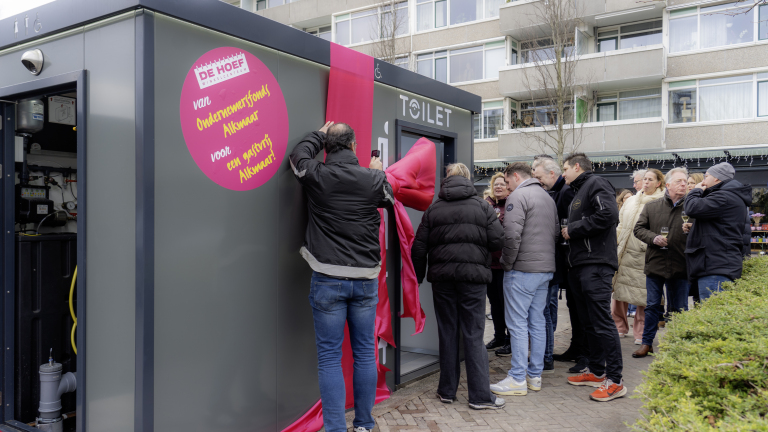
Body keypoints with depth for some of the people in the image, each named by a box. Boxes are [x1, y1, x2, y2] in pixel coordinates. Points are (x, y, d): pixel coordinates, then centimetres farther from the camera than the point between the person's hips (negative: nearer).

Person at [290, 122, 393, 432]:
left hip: (328, 280, -2)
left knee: (329, 357, 4)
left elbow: (298, 155, 16)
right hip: (366, 279, 2)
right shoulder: (373, 179, -2)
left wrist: (320, 135, 30)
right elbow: (388, 198, 21)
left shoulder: (316, 175, -6)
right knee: (365, 353, 12)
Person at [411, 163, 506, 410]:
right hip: (473, 275, -1)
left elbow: (419, 248, 4)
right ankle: (480, 396, 4)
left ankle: (447, 391, 19)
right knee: (474, 336, 2)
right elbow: (498, 241, -4)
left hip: (442, 277, 2)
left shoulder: (434, 209, 5)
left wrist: (419, 276, 16)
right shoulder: (482, 207, 2)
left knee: (447, 333, 11)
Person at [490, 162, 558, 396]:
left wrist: (507, 263, -9)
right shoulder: (547, 197, 18)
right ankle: (535, 375, 19)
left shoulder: (518, 196, -10)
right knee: (537, 321, 13)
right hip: (546, 269, 9)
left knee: (518, 323, -3)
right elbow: (556, 231, 19)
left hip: (522, 269, -9)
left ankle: (518, 379, 1)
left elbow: (512, 235, -20)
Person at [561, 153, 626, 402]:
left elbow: (608, 215, -22)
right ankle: (596, 371, 25)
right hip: (580, 267, 10)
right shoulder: (579, 192, 24)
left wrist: (573, 229, -14)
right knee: (589, 321, 15)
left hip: (595, 265, -10)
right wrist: (569, 231, 8)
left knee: (602, 321, -9)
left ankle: (614, 380, -3)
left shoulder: (596, 185, -6)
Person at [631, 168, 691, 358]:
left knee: (680, 309, 9)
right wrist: (654, 238, -11)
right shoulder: (651, 206, 5)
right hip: (655, 263, 1)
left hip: (680, 266, -1)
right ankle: (647, 343, 19)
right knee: (652, 306, 9)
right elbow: (638, 228, 6)